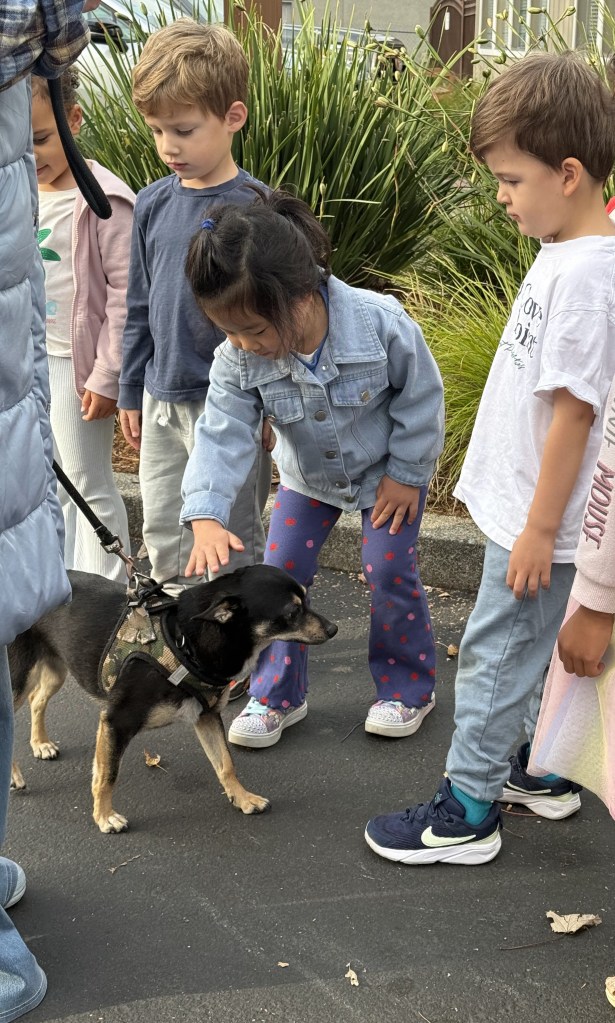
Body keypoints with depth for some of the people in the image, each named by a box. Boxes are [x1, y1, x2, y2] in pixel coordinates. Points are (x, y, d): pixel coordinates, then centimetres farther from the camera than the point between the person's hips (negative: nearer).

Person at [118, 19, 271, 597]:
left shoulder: (255, 208, -13)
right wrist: (131, 394, 15)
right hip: (162, 397, 6)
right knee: (162, 535, 16)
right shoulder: (151, 205, 4)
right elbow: (140, 308, 13)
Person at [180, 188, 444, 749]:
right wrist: (205, 517, -41)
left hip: (388, 470, -3)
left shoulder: (381, 324, -35)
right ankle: (278, 695, 15)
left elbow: (422, 398, -20)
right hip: (308, 476, 3)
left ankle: (408, 686, 17)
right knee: (281, 571, -1)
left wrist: (406, 474, -13)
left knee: (389, 572, -6)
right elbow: (223, 435, -27)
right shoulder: (238, 359, -26)